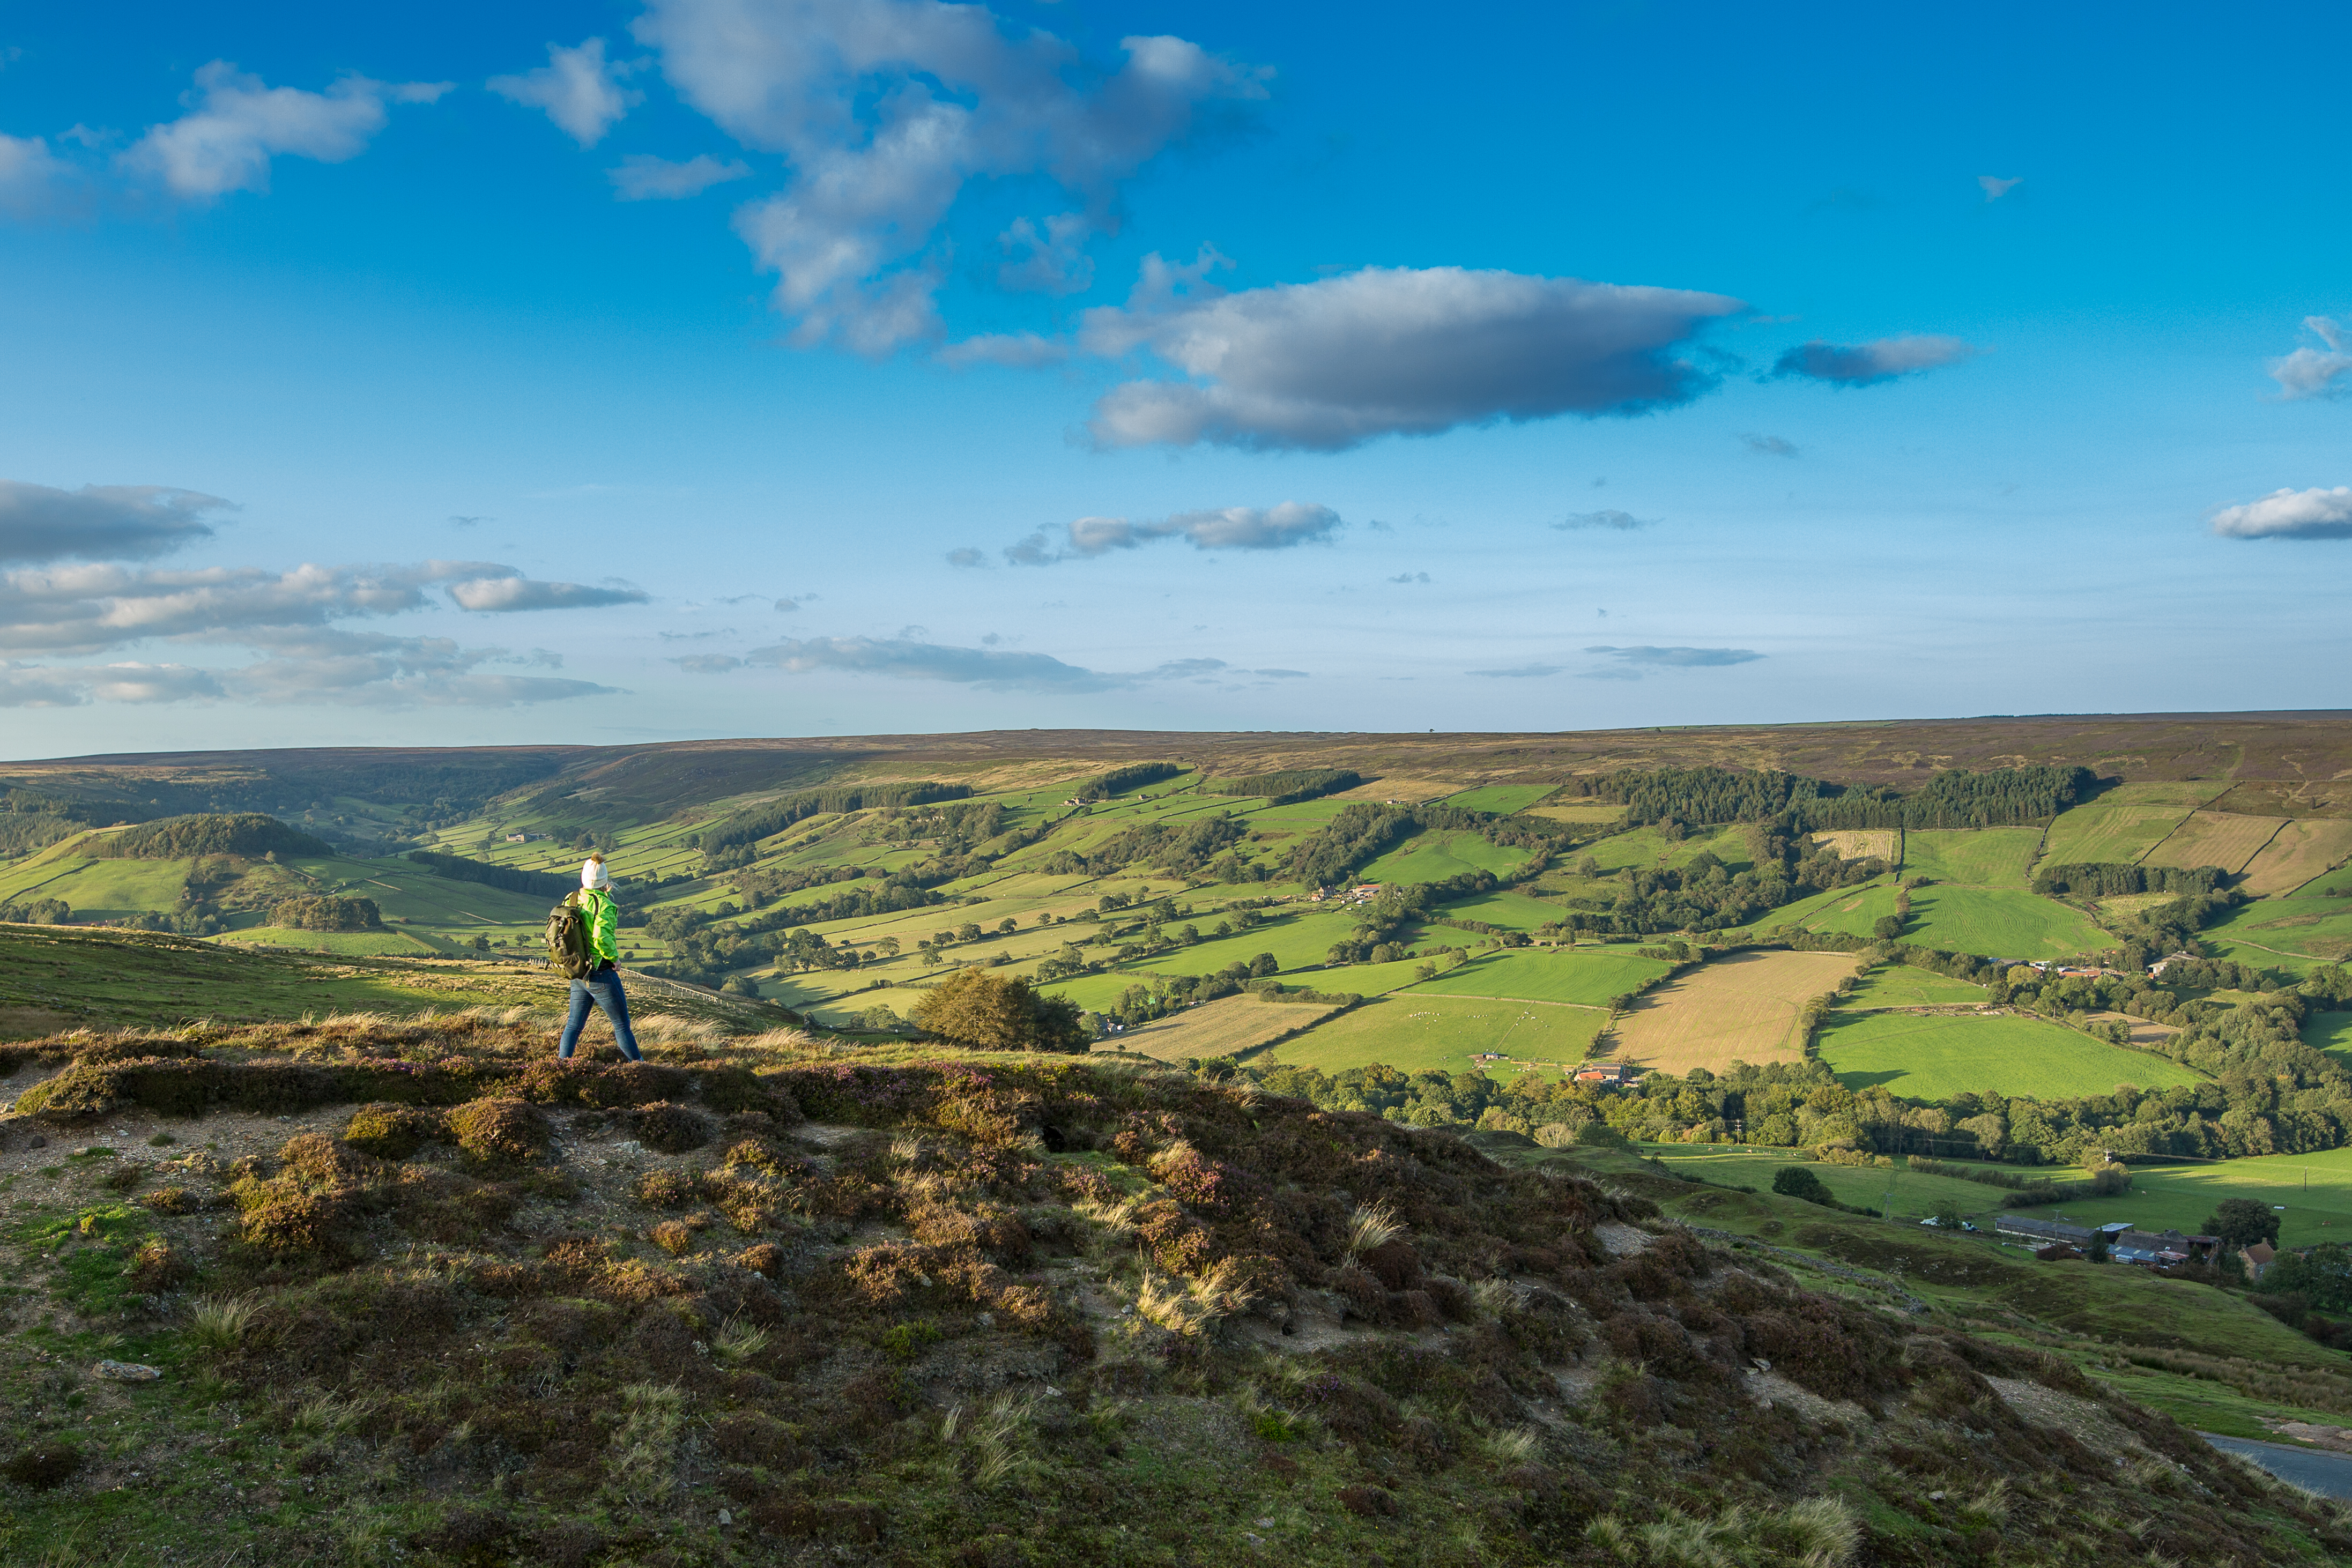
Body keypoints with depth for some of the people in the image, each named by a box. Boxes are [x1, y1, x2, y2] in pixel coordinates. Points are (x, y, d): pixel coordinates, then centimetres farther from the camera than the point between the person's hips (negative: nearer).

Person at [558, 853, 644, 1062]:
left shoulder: (571, 899, 1)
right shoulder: (605, 905, -19)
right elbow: (602, 939, -31)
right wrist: (614, 957, -12)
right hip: (601, 974, -6)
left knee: (574, 1024, 16)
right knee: (622, 1025, 5)